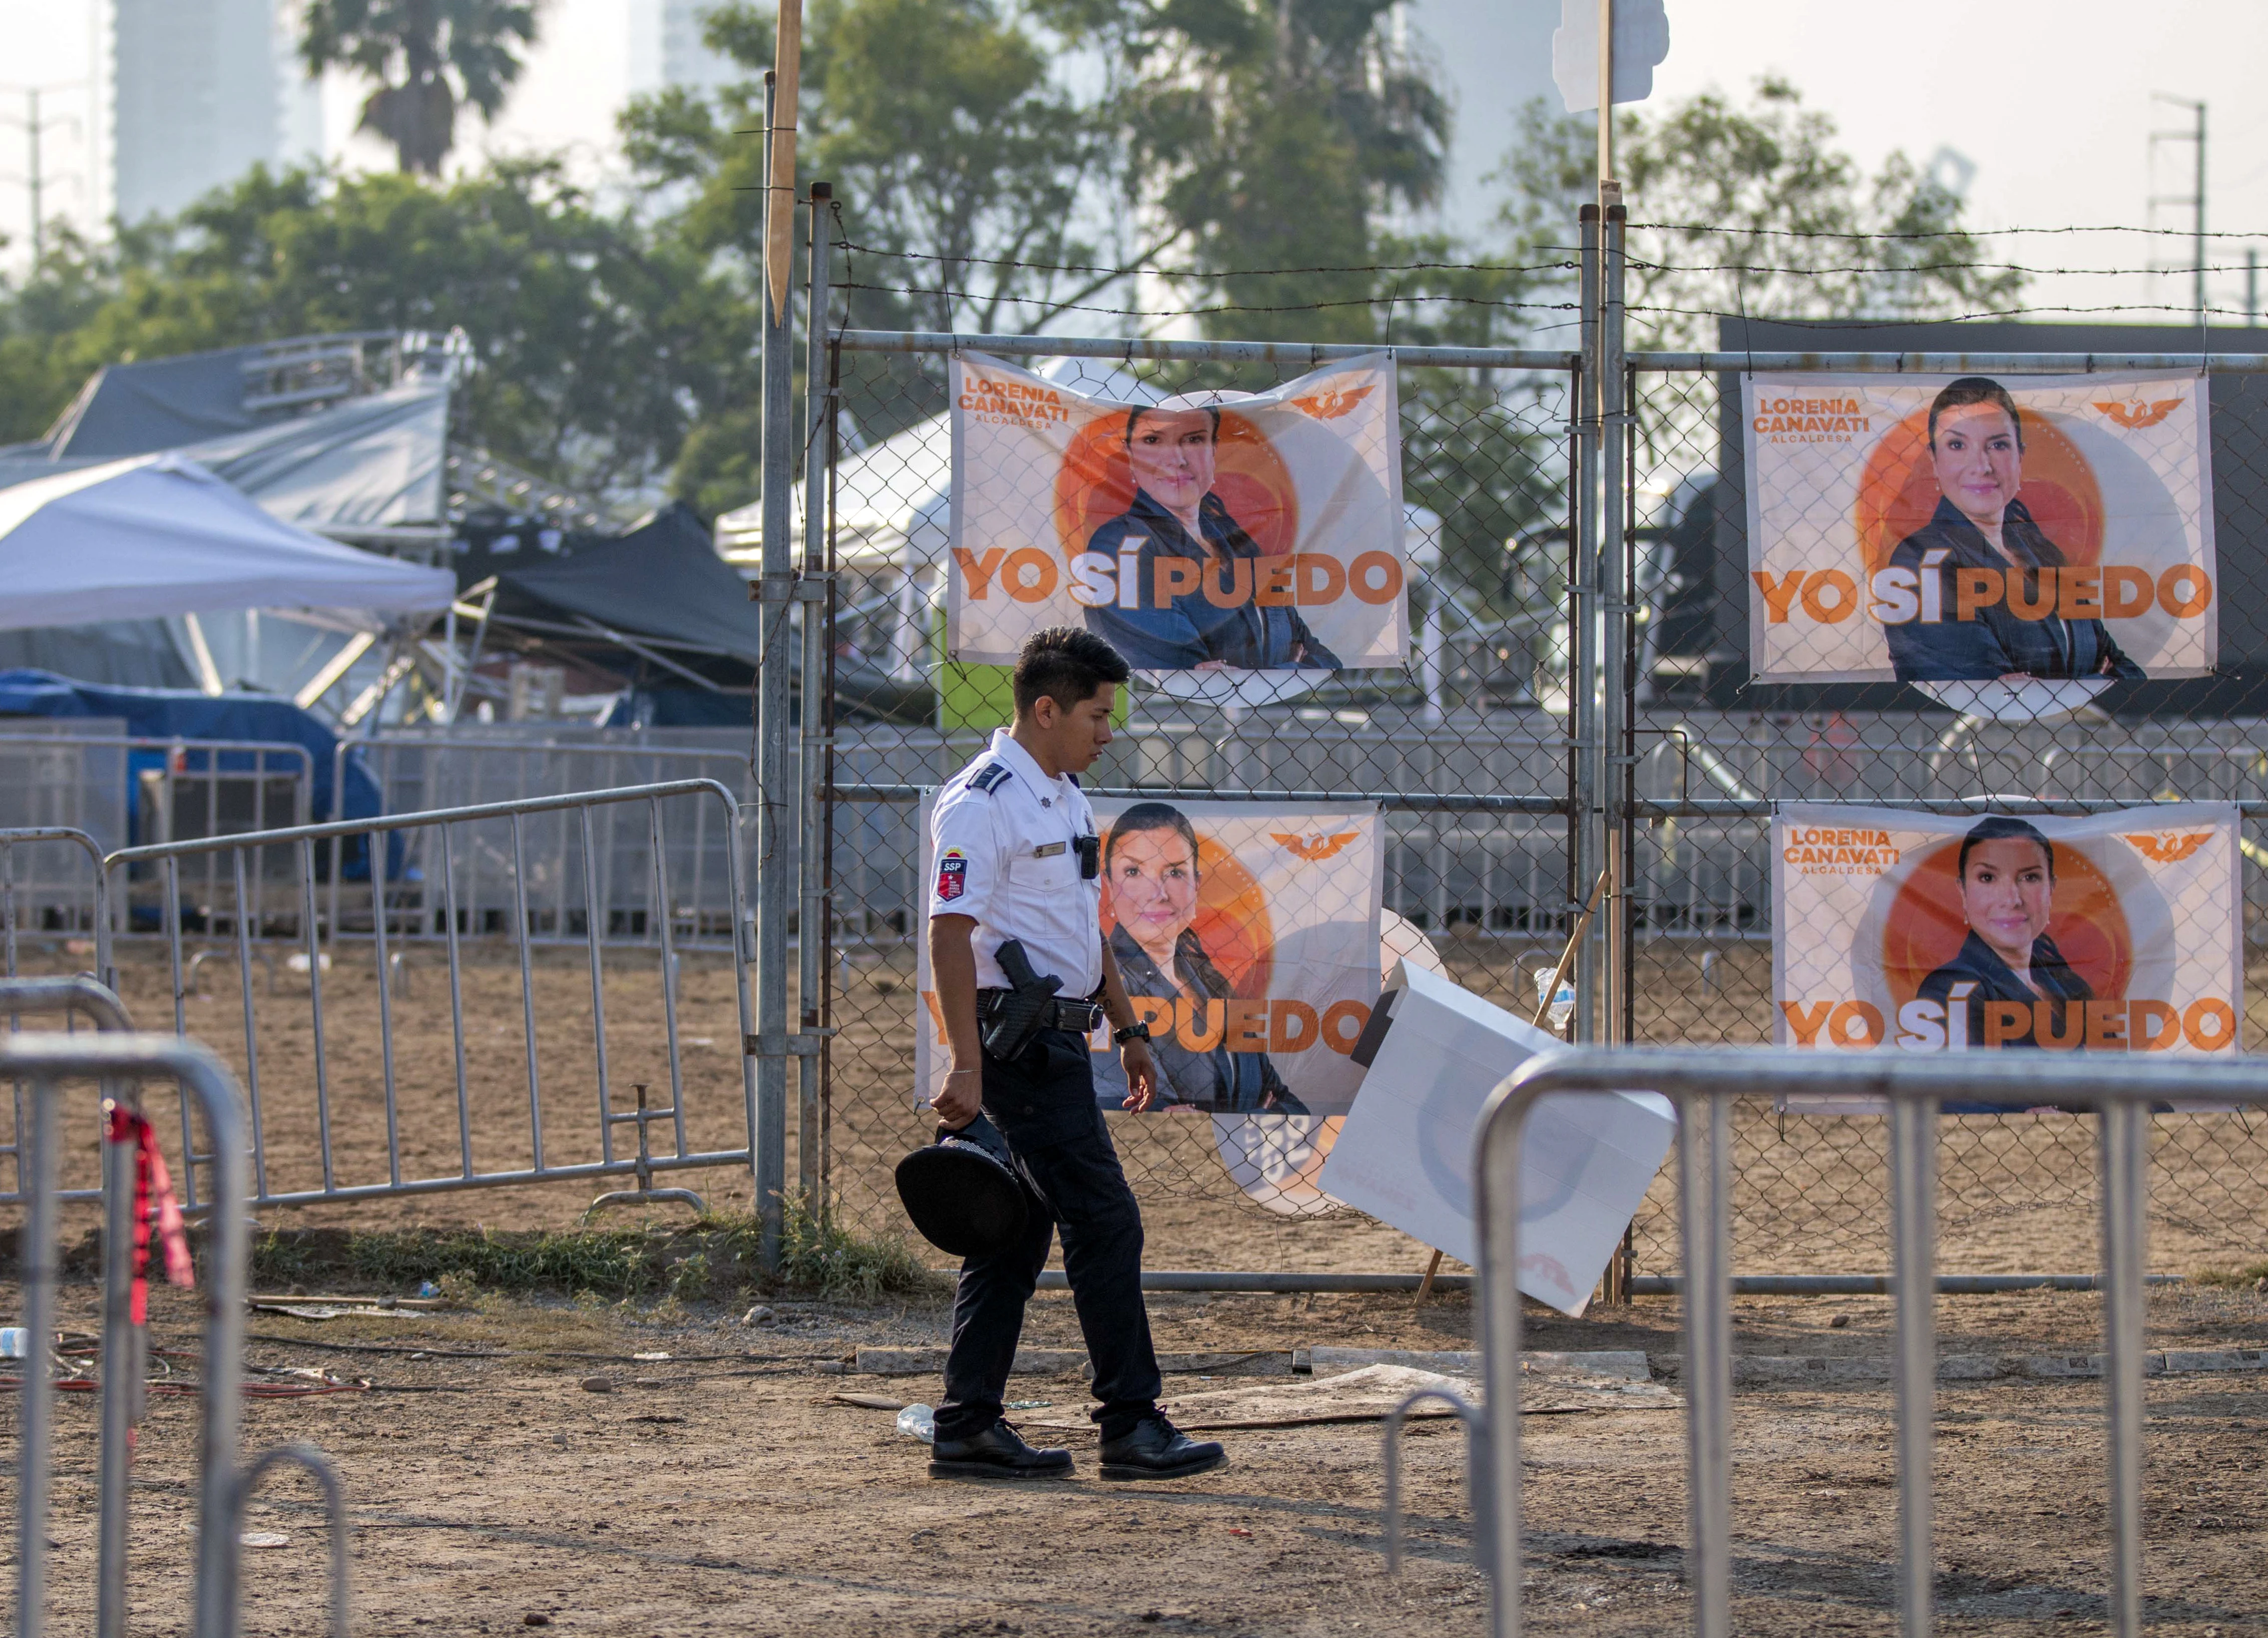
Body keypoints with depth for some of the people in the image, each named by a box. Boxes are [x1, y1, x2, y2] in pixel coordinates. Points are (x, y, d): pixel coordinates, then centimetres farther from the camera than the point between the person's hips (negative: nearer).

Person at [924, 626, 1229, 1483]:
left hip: (1055, 1039, 10)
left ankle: (967, 1428, 12)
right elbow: (951, 934, -20)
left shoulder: (1066, 796, 16)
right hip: (1017, 1040, -10)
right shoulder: (983, 803, -15)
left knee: (1017, 1232, 9)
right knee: (1104, 1222, -9)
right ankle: (1132, 1426, -6)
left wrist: (1129, 1028, 24)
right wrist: (967, 1066, -25)